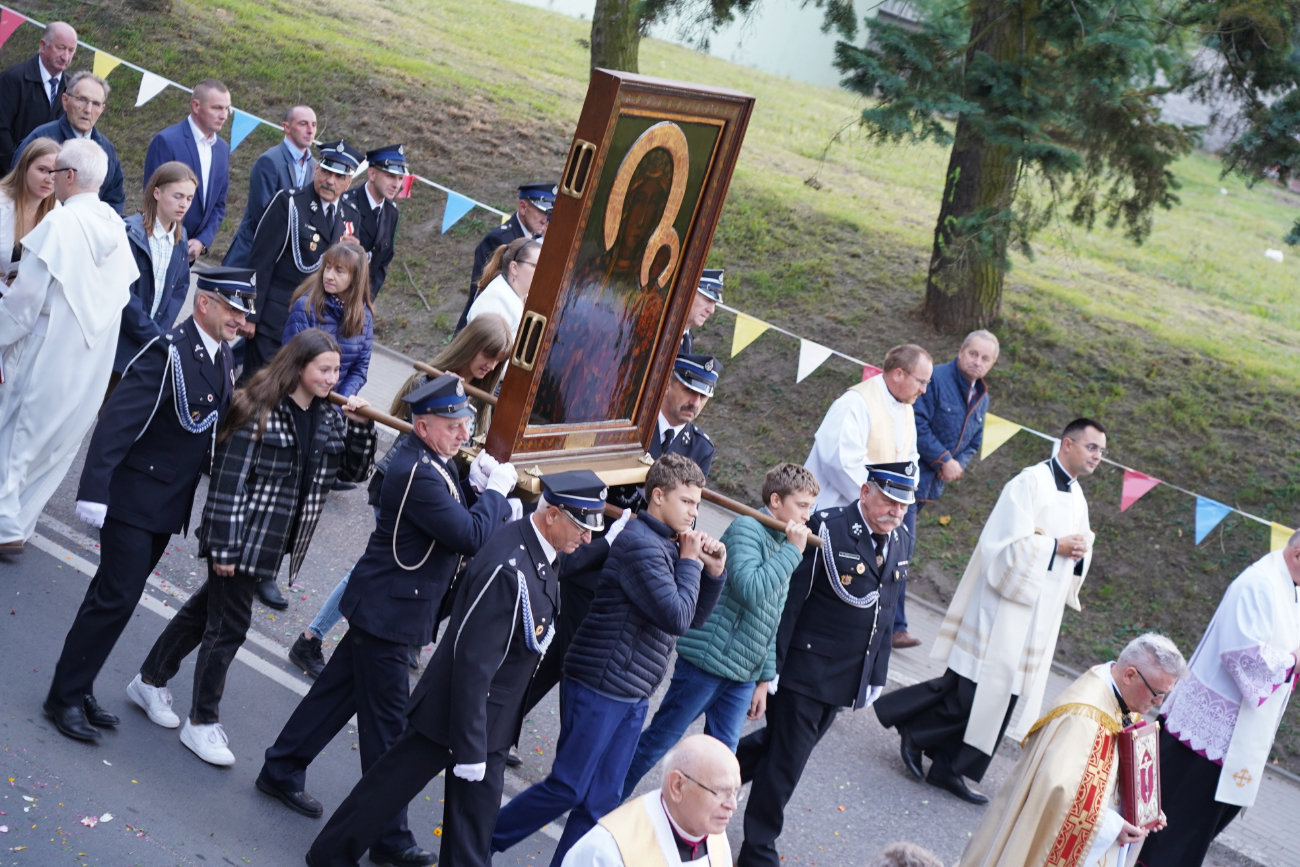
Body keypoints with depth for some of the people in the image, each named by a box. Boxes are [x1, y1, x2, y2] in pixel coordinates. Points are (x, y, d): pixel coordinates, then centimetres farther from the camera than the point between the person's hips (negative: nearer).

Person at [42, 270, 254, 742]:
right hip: (136, 498, -8)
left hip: (171, 504, 8)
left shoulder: (223, 358, 6)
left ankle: (77, 689, 24)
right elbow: (116, 423, -25)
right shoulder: (168, 353, -20)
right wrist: (94, 492, -30)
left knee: (115, 595, 15)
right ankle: (65, 696, 5)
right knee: (116, 598, -6)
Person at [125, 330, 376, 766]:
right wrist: (224, 547, -19)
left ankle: (151, 681, 35)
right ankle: (202, 722, 13)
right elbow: (229, 481, -17)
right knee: (229, 625, 0)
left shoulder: (328, 418, 3)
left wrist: (361, 425, -7)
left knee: (206, 609, 19)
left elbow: (356, 468, 10)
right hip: (244, 539, -7)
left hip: (274, 543, 7)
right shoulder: (260, 413, -17)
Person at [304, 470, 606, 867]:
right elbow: (473, 663, -28)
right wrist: (470, 747, -25)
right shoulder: (508, 569, -30)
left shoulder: (539, 550, -5)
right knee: (393, 782, 10)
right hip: (458, 711, -8)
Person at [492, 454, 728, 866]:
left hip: (632, 696, 9)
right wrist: (690, 562, -11)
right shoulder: (640, 545, -18)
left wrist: (713, 572, 2)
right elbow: (676, 617, -23)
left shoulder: (667, 545, 12)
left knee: (601, 801, 9)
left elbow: (695, 617, 17)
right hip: (599, 687, -9)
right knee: (568, 788, -2)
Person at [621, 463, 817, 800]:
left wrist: (765, 678, 16)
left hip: (744, 677, 7)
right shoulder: (746, 529, -11)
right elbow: (750, 590, -27)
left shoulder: (784, 548, 14)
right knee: (660, 739, 2)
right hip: (707, 662, -7)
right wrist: (793, 550, -19)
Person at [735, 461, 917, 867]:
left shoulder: (899, 544, 5)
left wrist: (876, 676, 14)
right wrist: (769, 667, -16)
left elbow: (884, 616, 13)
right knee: (785, 760, 1)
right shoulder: (826, 531, -17)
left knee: (786, 749, 20)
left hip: (844, 681, 7)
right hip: (802, 673, -7)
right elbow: (788, 601, -16)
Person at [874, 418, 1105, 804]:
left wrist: (1080, 554, -2)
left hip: (1039, 613, 8)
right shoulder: (1031, 482, -12)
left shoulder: (1076, 497, 14)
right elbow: (1008, 544, -19)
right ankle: (912, 728, 12)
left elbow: (1075, 553, 19)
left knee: (1000, 694, 8)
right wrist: (1056, 546, -16)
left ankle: (947, 769, 15)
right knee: (972, 689, -10)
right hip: (1005, 604, -8)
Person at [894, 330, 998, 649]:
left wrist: (958, 464, 0)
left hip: (932, 484, 8)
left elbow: (972, 444, 21)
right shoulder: (935, 380, -13)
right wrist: (945, 460, -17)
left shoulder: (981, 399, 13)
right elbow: (917, 425, -19)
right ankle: (895, 626, -4)